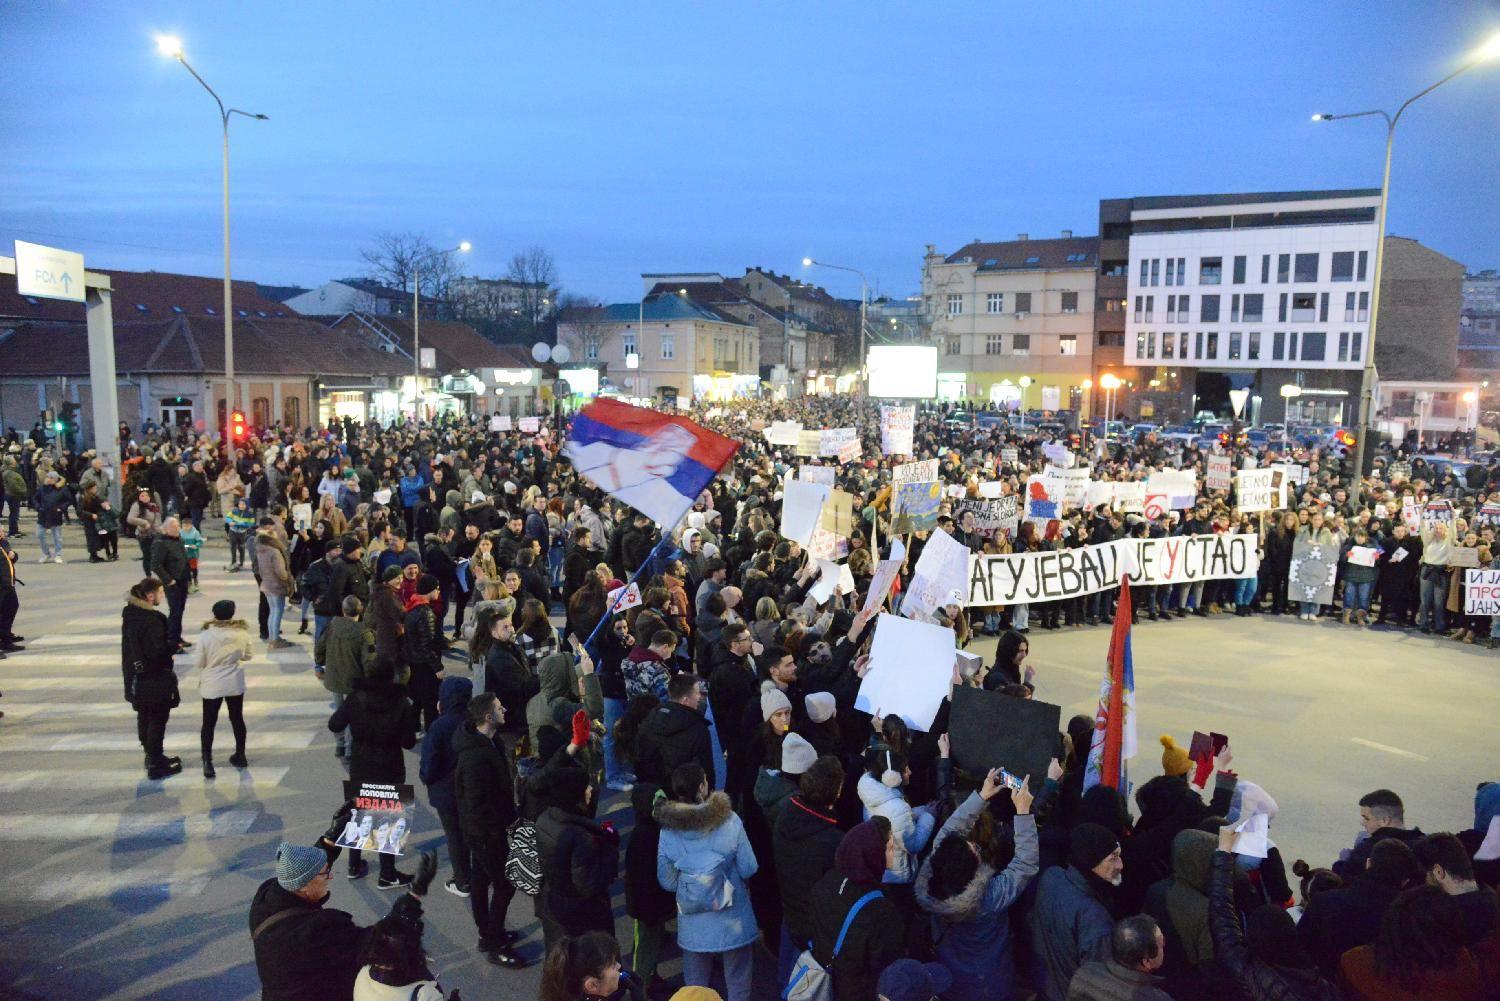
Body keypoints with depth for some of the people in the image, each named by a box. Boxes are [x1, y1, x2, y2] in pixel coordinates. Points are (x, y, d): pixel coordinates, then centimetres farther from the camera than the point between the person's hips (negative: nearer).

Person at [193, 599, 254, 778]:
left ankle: (207, 763, 10)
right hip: (235, 684, 3)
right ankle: (240, 756, 31)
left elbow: (197, 663, -9)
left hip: (212, 686, -2)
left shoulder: (206, 635, -18)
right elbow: (248, 656, 4)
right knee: (237, 719, 18)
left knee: (209, 724, 9)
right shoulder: (242, 633, -10)